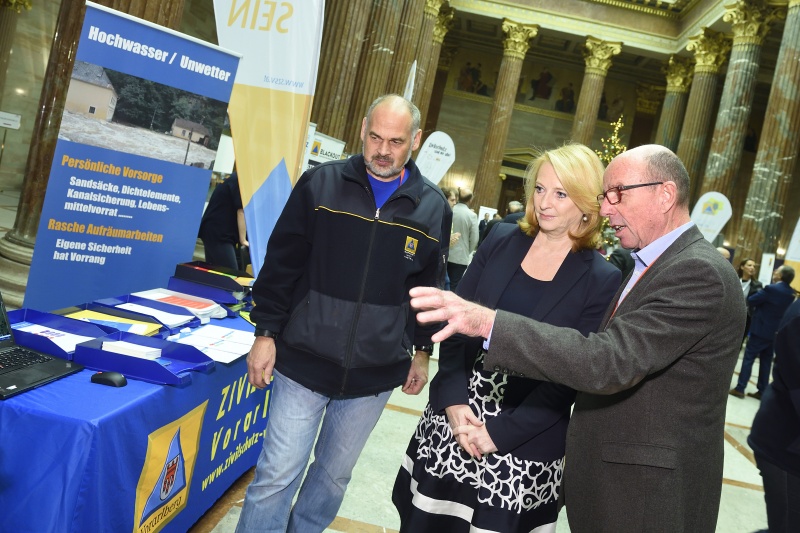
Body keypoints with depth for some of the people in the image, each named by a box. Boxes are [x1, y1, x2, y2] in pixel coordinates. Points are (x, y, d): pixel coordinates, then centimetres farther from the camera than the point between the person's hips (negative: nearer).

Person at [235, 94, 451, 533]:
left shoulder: (433, 208, 1)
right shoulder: (321, 183, -4)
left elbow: (430, 288, 10)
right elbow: (281, 264, -1)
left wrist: (422, 351, 12)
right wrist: (265, 334, -3)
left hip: (375, 375, 2)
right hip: (303, 362, -1)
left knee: (334, 474, 17)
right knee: (276, 475, 3)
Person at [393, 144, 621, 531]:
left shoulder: (602, 280, -7)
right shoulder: (501, 241, 1)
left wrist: (500, 432, -14)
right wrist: (452, 398, -11)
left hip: (523, 443, -3)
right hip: (454, 414, 3)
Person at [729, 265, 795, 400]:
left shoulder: (771, 289, -19)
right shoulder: (792, 294, 5)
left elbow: (750, 301, -14)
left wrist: (760, 293, 5)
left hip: (761, 330, -7)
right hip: (776, 332, 7)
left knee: (748, 358, 0)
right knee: (766, 361, 13)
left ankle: (740, 388, 1)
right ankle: (761, 391, 18)